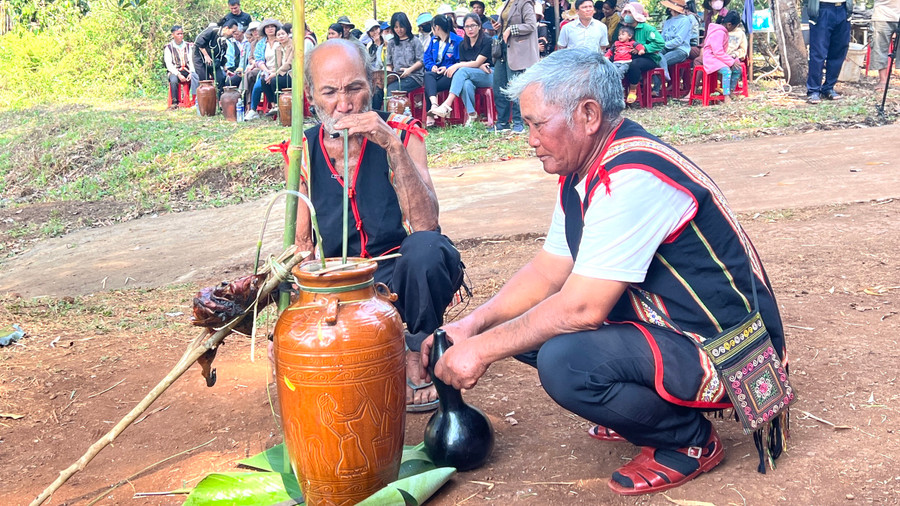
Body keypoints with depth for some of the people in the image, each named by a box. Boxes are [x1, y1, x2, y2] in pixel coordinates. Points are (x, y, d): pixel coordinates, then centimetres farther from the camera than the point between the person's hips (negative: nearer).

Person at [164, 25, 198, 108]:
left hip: (188, 70, 2)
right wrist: (179, 75, -17)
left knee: (195, 77, -33)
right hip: (175, 71, -2)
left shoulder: (188, 46, 14)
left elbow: (192, 61, 7)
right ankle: (174, 102, -27)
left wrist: (191, 72, -12)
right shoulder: (168, 48, 5)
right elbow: (169, 65, -3)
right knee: (173, 80, -36)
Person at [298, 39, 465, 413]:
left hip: (402, 275, -1)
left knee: (427, 248, -36)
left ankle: (416, 358, -9)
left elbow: (426, 224, -23)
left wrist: (393, 146, -32)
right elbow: (302, 245, 4)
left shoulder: (401, 134, -8)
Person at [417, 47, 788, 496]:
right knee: (528, 324, 4)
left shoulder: (631, 179, -27)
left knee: (565, 361, -31)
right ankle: (651, 406, 15)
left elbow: (581, 308, -28)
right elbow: (547, 272, 8)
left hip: (726, 350, -9)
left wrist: (483, 350, -18)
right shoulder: (582, 171, 4)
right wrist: (472, 325, -4)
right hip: (663, 323, 10)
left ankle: (690, 441, -5)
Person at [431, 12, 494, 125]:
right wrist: (480, 66, -16)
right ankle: (471, 114, -30)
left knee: (463, 71, -31)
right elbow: (463, 63, 3)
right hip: (470, 77, 4)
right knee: (466, 84, -36)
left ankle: (447, 105, -44)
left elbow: (477, 63, -12)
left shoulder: (487, 41, -5)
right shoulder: (463, 45, 11)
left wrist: (456, 66, -18)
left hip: (488, 76, -4)